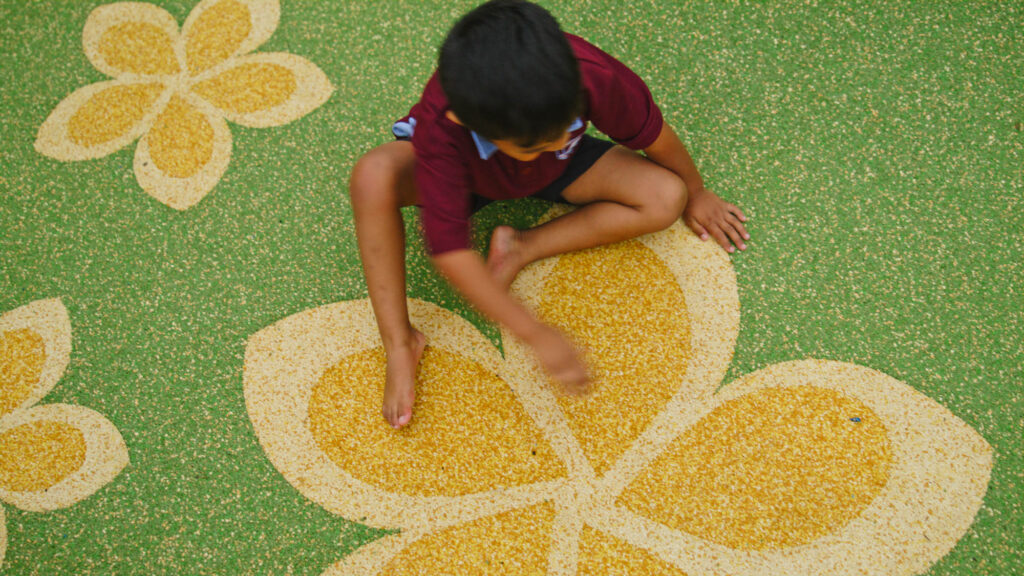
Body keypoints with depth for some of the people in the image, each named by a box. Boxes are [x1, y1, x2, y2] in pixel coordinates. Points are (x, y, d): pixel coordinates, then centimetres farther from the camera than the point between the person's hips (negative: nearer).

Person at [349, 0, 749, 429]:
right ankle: (399, 342, -22)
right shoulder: (441, 129, -42)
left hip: (553, 172, 3)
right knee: (374, 176, -35)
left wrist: (695, 194, 1)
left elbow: (652, 133, -18)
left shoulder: (592, 75, -38)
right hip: (468, 172, -2)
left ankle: (521, 249, -13)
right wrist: (536, 335, -41)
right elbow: (450, 250, -40)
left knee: (666, 200, -21)